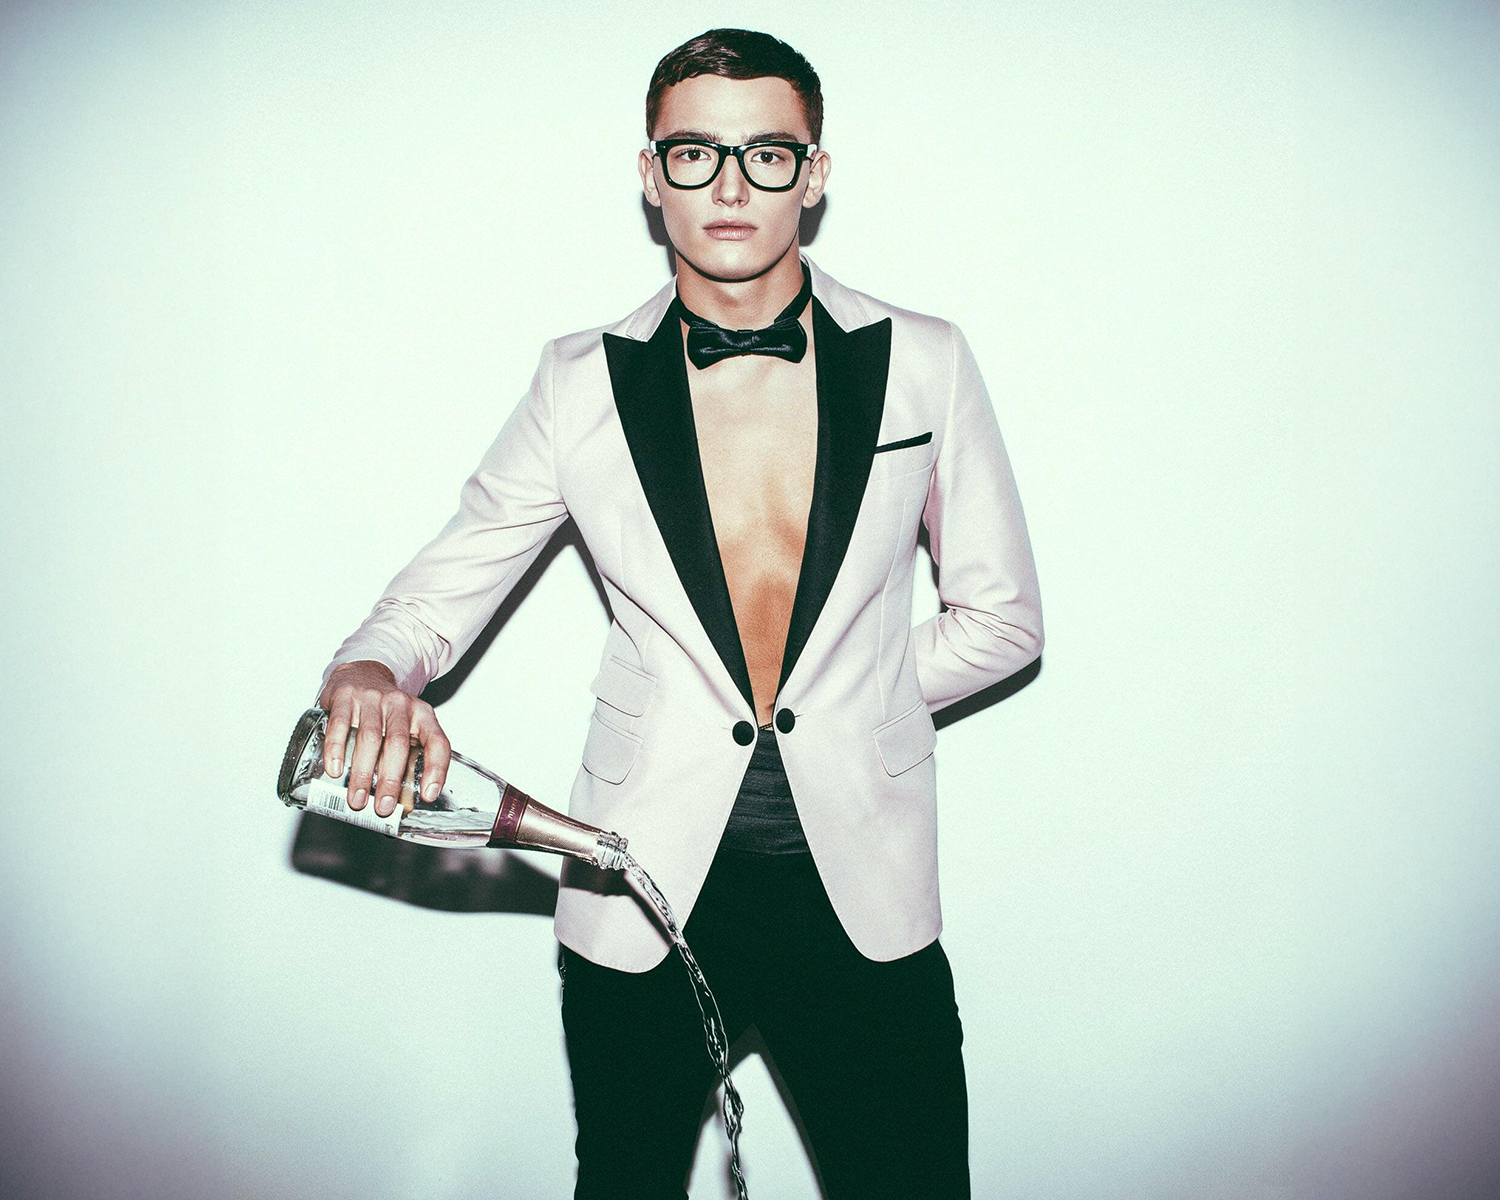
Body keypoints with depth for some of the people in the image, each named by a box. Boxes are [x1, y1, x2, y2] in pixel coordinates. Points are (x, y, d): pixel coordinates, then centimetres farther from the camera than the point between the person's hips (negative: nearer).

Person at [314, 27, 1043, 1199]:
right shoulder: (583, 383, 0)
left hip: (865, 889, 0)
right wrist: (371, 670, -19)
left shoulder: (925, 364, 0)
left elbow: (1002, 615, 9)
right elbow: (442, 589, 3)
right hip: (643, 889, 0)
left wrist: (841, 705, -1)